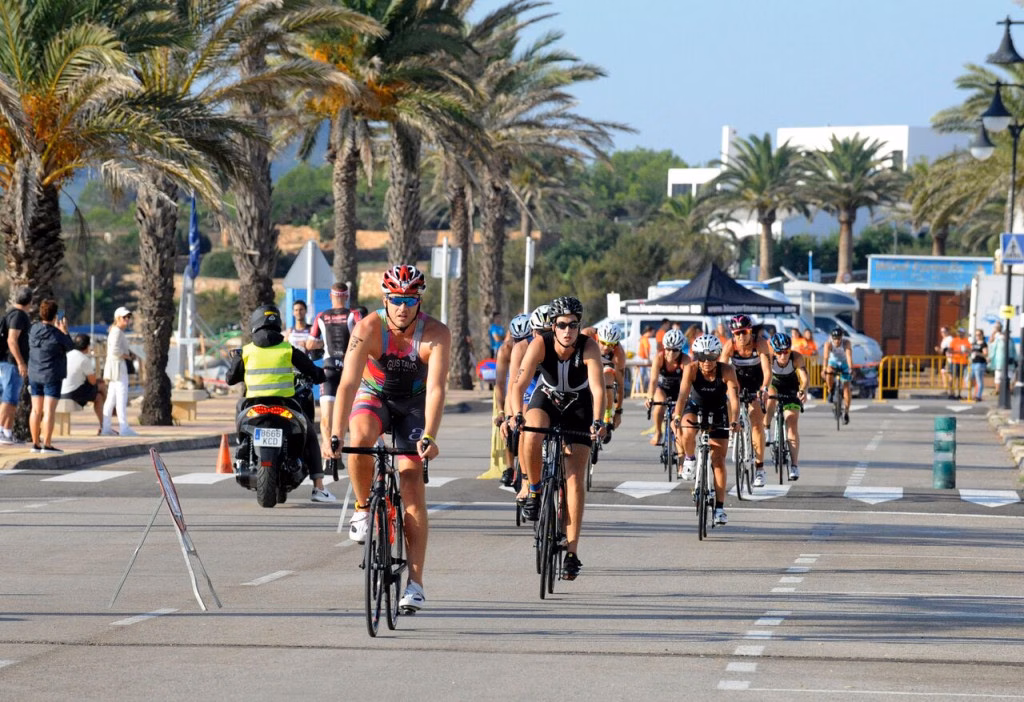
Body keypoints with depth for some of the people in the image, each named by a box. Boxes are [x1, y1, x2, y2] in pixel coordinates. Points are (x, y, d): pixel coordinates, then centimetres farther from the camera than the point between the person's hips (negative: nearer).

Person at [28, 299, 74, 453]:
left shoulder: (34, 329, -1)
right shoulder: (56, 335, -17)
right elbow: (70, 346, -2)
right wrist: (64, 332, 14)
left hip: (34, 376, 6)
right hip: (52, 376, -6)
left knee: (36, 410, 11)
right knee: (49, 410, -6)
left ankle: (36, 443, 14)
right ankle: (47, 444, -10)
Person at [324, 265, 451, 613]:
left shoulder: (436, 334, -26)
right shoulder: (369, 328, -26)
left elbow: (436, 388, -35)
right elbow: (348, 382, -33)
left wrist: (429, 437, -49)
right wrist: (334, 435, -43)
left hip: (413, 403, 0)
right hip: (374, 394, 0)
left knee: (413, 487, -9)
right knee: (359, 439, -35)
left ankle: (415, 582, -7)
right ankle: (363, 508, -9)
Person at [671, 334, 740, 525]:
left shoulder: (726, 371, -28)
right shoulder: (691, 369, -27)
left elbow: (734, 397, -36)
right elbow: (683, 394, -36)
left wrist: (734, 420, -52)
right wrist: (677, 417, -51)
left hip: (718, 411, 0)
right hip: (695, 406, 0)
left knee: (718, 460, -3)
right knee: (687, 433, -34)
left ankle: (720, 508, 3)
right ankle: (689, 459, -1)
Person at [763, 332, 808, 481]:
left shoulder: (797, 358, -30)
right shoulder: (769, 357, -30)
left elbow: (804, 377, -40)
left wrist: (803, 391, -61)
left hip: (791, 389, 0)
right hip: (774, 384, 0)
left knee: (792, 423, -12)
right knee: (770, 398, -35)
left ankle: (794, 465, -9)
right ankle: (766, 430, -11)